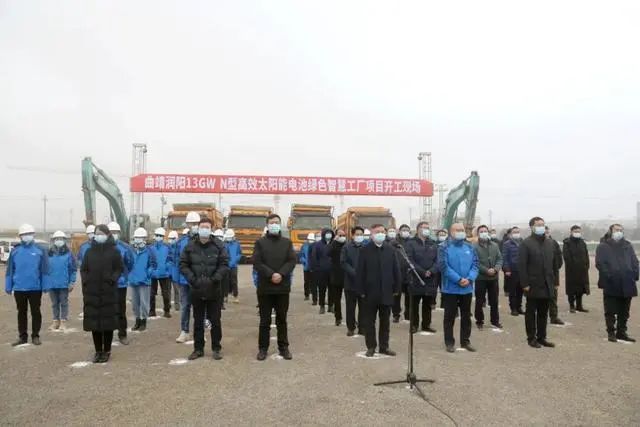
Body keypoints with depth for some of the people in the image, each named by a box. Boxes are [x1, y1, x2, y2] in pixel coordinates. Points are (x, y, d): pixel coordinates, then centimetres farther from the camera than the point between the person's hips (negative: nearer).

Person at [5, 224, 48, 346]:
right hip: (19, 288, 2)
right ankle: (22, 336, 22)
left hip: (35, 288, -2)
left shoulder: (39, 251, -3)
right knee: (21, 312, 12)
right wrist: (8, 287, 1)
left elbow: (44, 270, -3)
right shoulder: (15, 251, 1)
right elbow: (10, 270, 4)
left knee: (36, 312, 7)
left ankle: (35, 336, 17)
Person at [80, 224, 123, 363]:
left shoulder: (114, 251, 0)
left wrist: (112, 279, -15)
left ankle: (107, 351, 13)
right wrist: (86, 281, -2)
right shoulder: (90, 251, 10)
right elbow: (83, 269, 14)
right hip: (92, 292, 3)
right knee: (94, 322, 5)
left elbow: (120, 268, -1)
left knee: (108, 322, 2)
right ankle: (98, 351, 17)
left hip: (109, 292, -3)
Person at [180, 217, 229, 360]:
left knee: (215, 321, 7)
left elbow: (224, 264, -6)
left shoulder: (218, 245, -4)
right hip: (196, 290, 2)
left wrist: (214, 279, -17)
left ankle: (216, 348, 19)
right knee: (198, 321, 12)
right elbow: (183, 265, 3)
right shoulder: (190, 246, 1)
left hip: (214, 290, -2)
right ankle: (198, 348, 24)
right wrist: (192, 279, -11)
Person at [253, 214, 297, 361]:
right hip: (265, 287, -1)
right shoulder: (260, 242, 2)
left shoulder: (287, 242, 8)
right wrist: (271, 274, -18)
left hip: (283, 287, 2)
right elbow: (257, 262, -8)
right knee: (264, 320, 7)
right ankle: (263, 348, 17)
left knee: (282, 319, 11)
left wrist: (281, 274, -16)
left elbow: (292, 261, -1)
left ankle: (283, 347, 21)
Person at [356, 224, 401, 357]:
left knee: (385, 321, 12)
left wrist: (397, 288, 1)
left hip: (386, 291, 2)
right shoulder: (365, 250, -4)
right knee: (369, 321, 7)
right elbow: (360, 271, -4)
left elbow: (396, 270, 4)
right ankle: (371, 347, 18)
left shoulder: (391, 249, 2)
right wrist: (361, 290, -8)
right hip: (370, 291, -2)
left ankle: (384, 346, 22)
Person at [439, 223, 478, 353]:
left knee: (466, 316, 13)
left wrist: (469, 279, -14)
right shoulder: (444, 247, -7)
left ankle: (465, 341, 25)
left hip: (467, 288, 4)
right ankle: (449, 342, 13)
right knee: (450, 316, 4)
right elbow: (444, 266, -15)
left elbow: (475, 265, 3)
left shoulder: (470, 247, 8)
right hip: (450, 288, -4)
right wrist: (458, 279, -20)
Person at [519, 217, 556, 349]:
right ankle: (531, 338, 14)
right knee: (531, 313, 5)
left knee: (543, 313, 12)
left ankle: (542, 337, 22)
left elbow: (554, 263, 14)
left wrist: (553, 281, 9)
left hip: (547, 285, 6)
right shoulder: (526, 243, -8)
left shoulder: (550, 243, 11)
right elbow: (522, 265, -12)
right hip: (533, 285, -5)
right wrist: (525, 283, -15)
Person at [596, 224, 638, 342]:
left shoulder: (627, 246, 15)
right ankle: (611, 333, 9)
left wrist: (634, 276, -1)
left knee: (624, 312, 12)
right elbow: (600, 264, -8)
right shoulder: (603, 247, 1)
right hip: (611, 286, -5)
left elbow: (635, 262, 12)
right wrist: (609, 276, -16)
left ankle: (621, 332, 22)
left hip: (627, 285, 5)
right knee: (610, 311, 1)